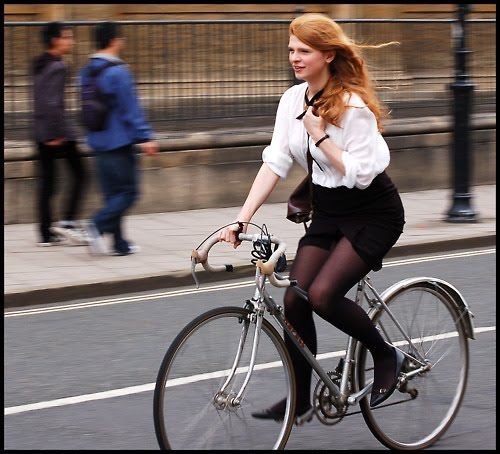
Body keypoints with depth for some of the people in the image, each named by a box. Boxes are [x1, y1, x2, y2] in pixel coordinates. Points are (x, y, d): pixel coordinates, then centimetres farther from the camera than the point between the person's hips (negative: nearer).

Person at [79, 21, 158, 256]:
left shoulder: (86, 71, 9)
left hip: (98, 142, 8)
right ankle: (98, 224, -20)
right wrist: (144, 137, -13)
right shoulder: (117, 72, -15)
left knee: (112, 193, 11)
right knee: (128, 192, -2)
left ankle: (120, 244, 11)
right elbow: (131, 109, -16)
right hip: (120, 142, -8)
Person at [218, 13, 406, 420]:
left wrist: (320, 135, -24)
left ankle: (386, 356, 2)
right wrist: (242, 219, -11)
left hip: (372, 214, -7)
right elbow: (275, 162, -4)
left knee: (322, 294, -22)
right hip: (327, 213, 7)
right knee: (294, 298, -3)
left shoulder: (353, 105, -21)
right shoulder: (293, 100, -1)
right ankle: (299, 399, 10)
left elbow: (360, 173, -23)